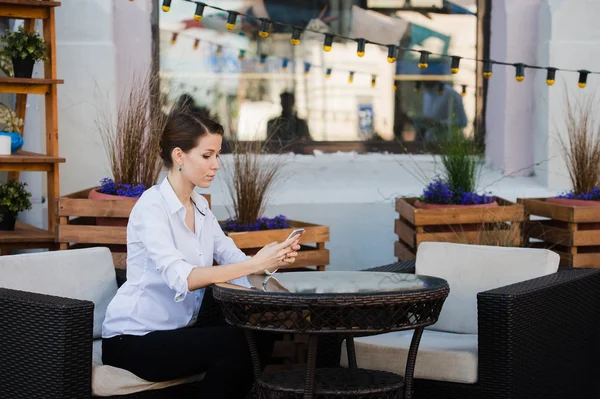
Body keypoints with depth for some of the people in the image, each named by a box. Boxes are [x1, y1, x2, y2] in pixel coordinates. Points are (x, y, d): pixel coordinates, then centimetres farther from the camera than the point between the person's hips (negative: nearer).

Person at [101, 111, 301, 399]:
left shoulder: (200, 206, 9)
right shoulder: (152, 206, -18)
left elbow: (233, 260, -1)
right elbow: (181, 278, -32)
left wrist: (271, 260, -22)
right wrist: (255, 264, -37)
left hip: (178, 329, 8)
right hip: (133, 339, -8)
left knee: (260, 339, -11)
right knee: (237, 344, -23)